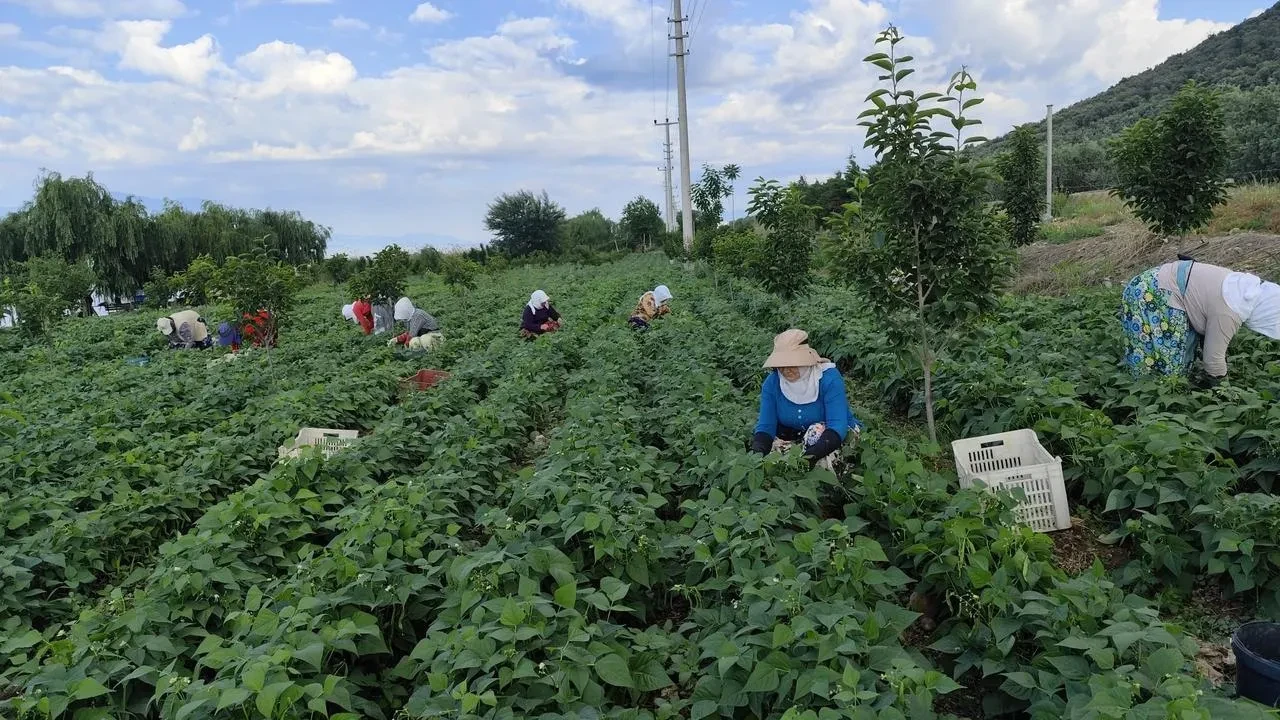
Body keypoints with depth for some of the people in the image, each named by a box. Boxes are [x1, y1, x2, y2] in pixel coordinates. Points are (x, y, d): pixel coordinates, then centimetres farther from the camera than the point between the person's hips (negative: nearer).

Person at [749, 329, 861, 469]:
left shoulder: (829, 378, -23)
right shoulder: (772, 382, -12)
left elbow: (837, 424, -32)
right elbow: (765, 426, -14)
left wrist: (814, 452, -50)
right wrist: (757, 455, -36)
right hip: (795, 436, 3)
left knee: (817, 431, -33)